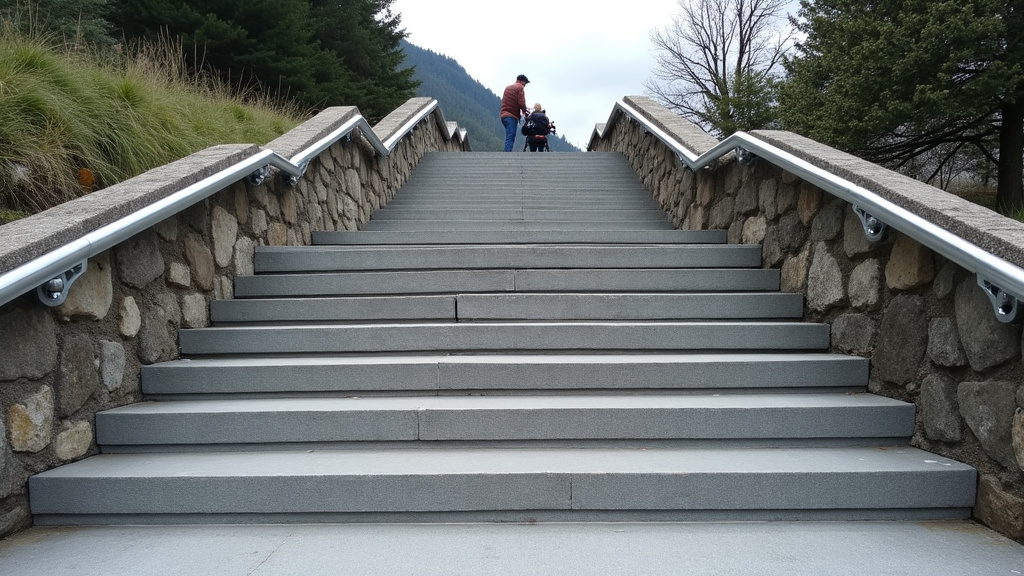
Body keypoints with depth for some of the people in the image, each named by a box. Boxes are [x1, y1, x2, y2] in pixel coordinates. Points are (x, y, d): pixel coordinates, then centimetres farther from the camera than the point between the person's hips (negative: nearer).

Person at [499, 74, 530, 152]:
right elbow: (521, 102, -13)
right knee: (510, 138, -14)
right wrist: (524, 110, 6)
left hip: (504, 115, 8)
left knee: (510, 138, 12)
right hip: (512, 116, -8)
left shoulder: (507, 87, 22)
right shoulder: (520, 87, -1)